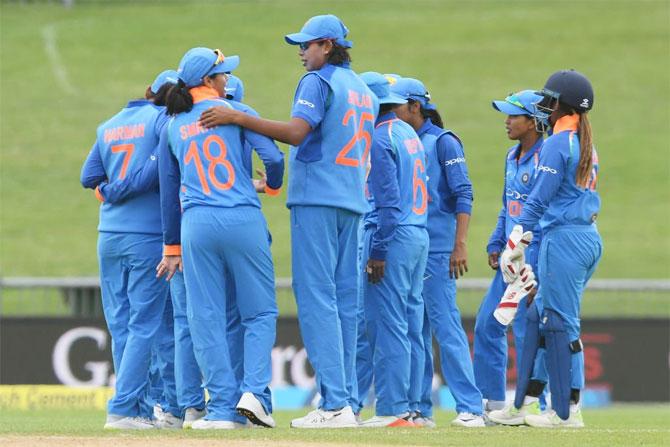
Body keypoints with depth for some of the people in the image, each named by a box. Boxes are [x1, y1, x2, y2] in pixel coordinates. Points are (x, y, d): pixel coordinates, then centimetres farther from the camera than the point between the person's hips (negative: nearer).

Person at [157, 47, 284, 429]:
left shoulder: (173, 127, 14)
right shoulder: (234, 111, 3)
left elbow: (169, 190, 18)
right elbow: (273, 157, -9)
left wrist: (172, 247, 24)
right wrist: (273, 186, 14)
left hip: (195, 226, 3)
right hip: (243, 221, -3)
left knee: (207, 318, 5)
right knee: (260, 311, 6)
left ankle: (223, 408, 0)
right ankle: (254, 390, -10)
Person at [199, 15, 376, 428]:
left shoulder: (319, 81, -6)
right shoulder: (364, 91, 20)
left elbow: (296, 132, -20)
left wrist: (237, 118, -21)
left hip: (317, 199, -8)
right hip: (353, 203, 8)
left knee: (316, 299, -10)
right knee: (344, 301, 8)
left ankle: (335, 405, -17)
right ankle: (347, 401, 5)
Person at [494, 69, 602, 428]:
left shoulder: (557, 144, -11)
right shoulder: (588, 145, 16)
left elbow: (538, 201, -14)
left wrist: (514, 246, -10)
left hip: (564, 238, -9)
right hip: (591, 238, 9)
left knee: (560, 322, -5)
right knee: (540, 316, 13)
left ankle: (567, 411, -5)